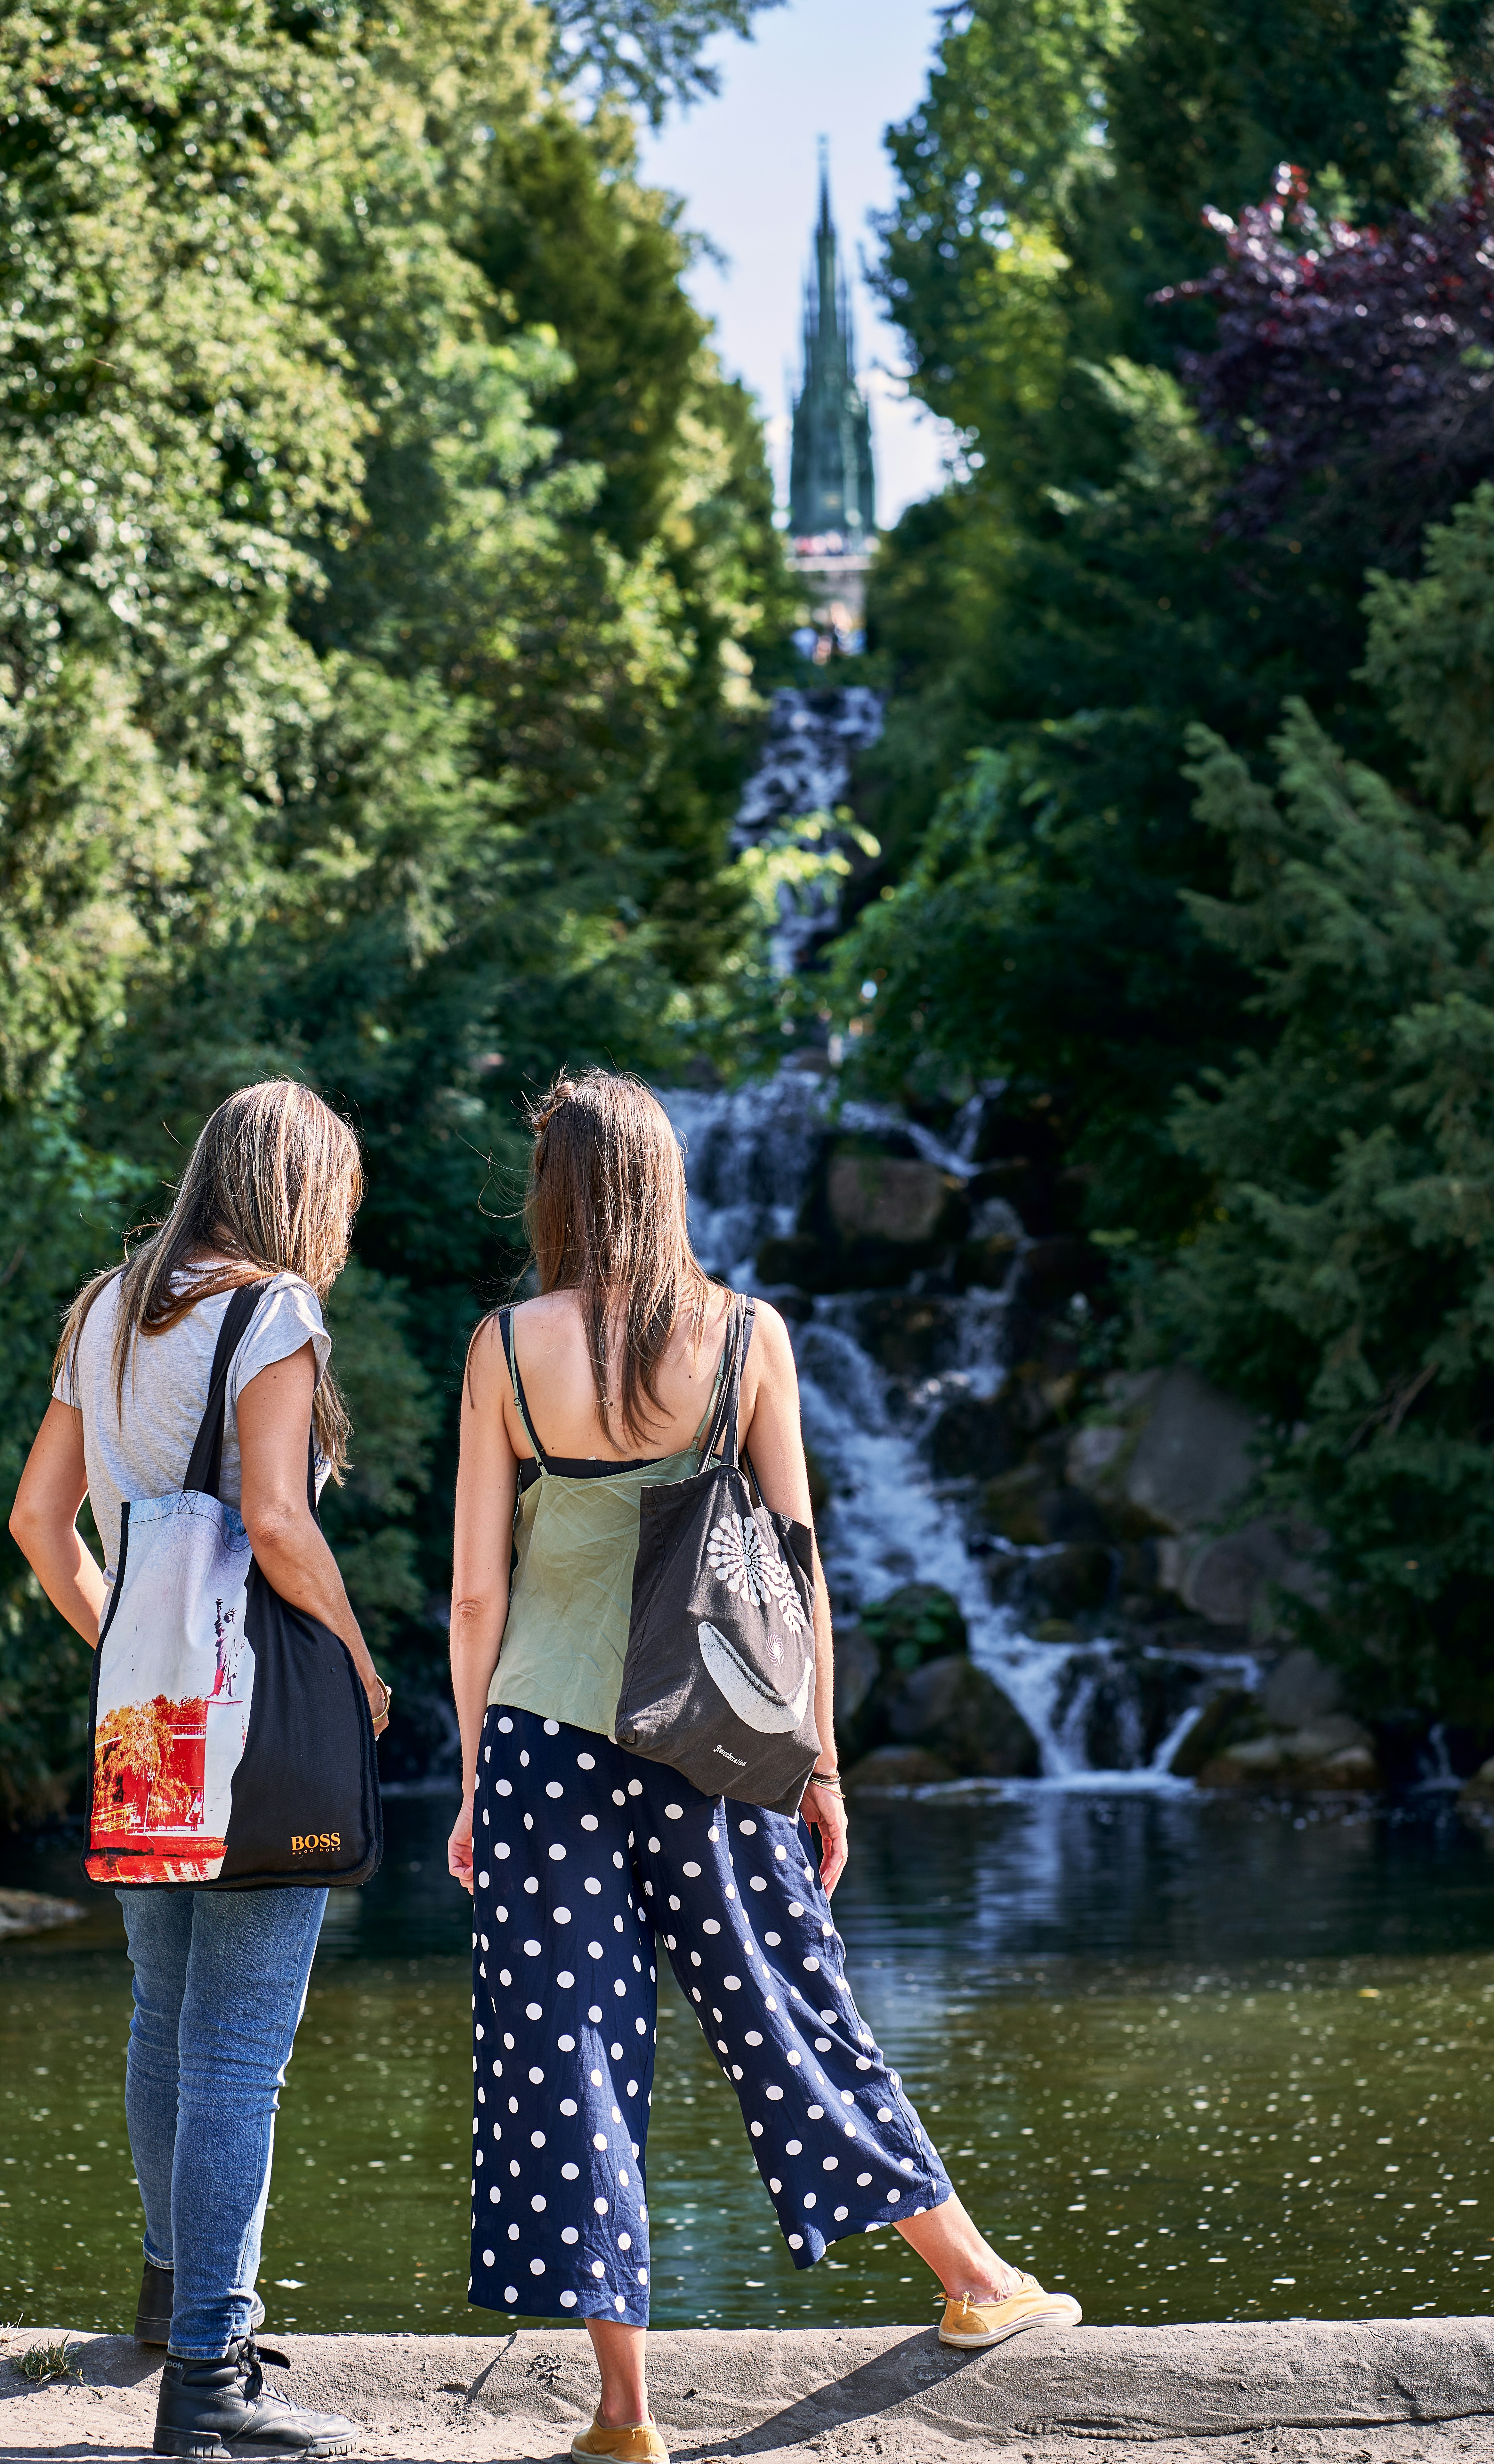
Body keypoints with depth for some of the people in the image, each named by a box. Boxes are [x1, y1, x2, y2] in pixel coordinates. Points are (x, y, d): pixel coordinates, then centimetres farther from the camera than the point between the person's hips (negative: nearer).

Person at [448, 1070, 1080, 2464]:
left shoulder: (508, 1350, -4)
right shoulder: (747, 1337, -1)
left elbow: (476, 1592, -2)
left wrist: (474, 1781, 6)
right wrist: (820, 1759, 9)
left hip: (546, 1732, -2)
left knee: (566, 2056, 3)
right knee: (789, 2012, 17)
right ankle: (974, 2279, 29)